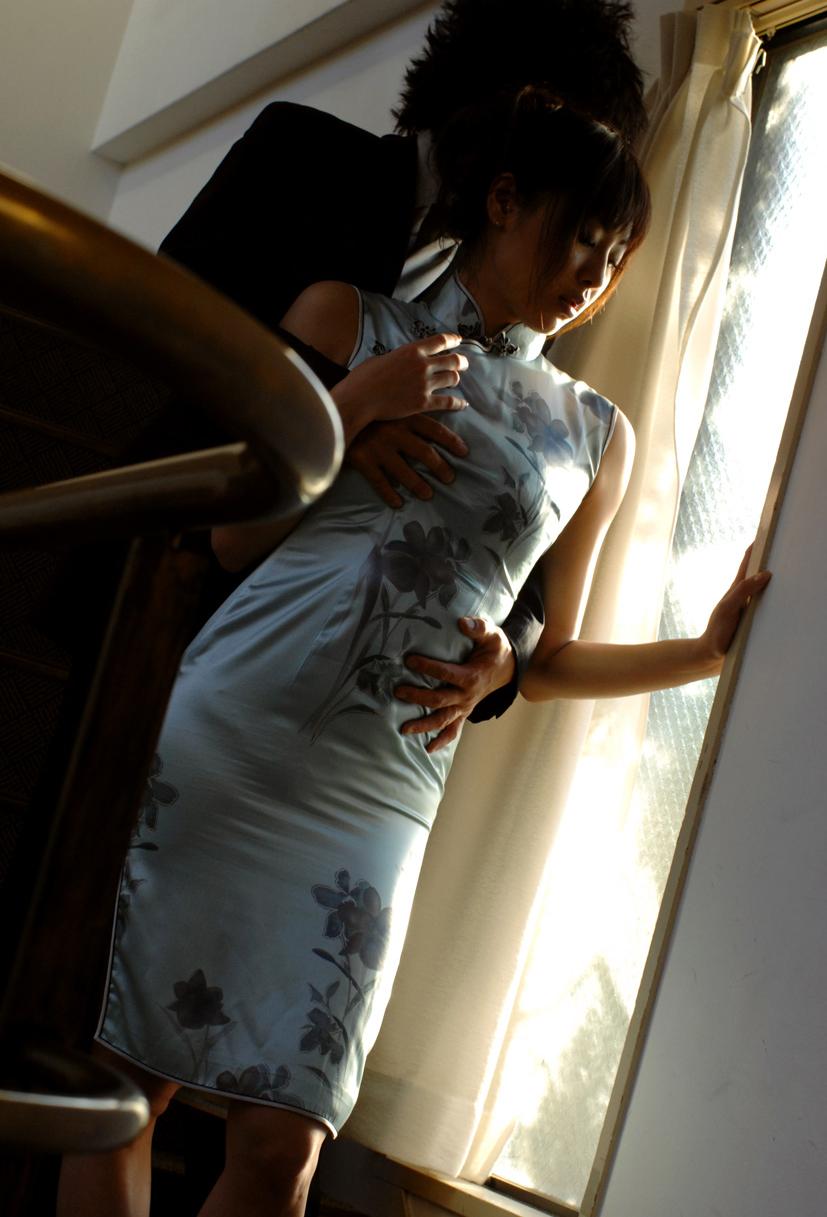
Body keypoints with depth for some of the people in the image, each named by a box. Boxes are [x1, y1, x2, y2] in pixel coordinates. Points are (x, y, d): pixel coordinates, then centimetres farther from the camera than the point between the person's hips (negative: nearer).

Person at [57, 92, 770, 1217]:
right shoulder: (347, 319, 9)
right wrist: (354, 406, -6)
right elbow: (235, 537, 5)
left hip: (375, 799, 1)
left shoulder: (597, 439, 14)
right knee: (125, 1073, 1)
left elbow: (545, 661, 17)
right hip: (228, 734, -1)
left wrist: (710, 649, 9)